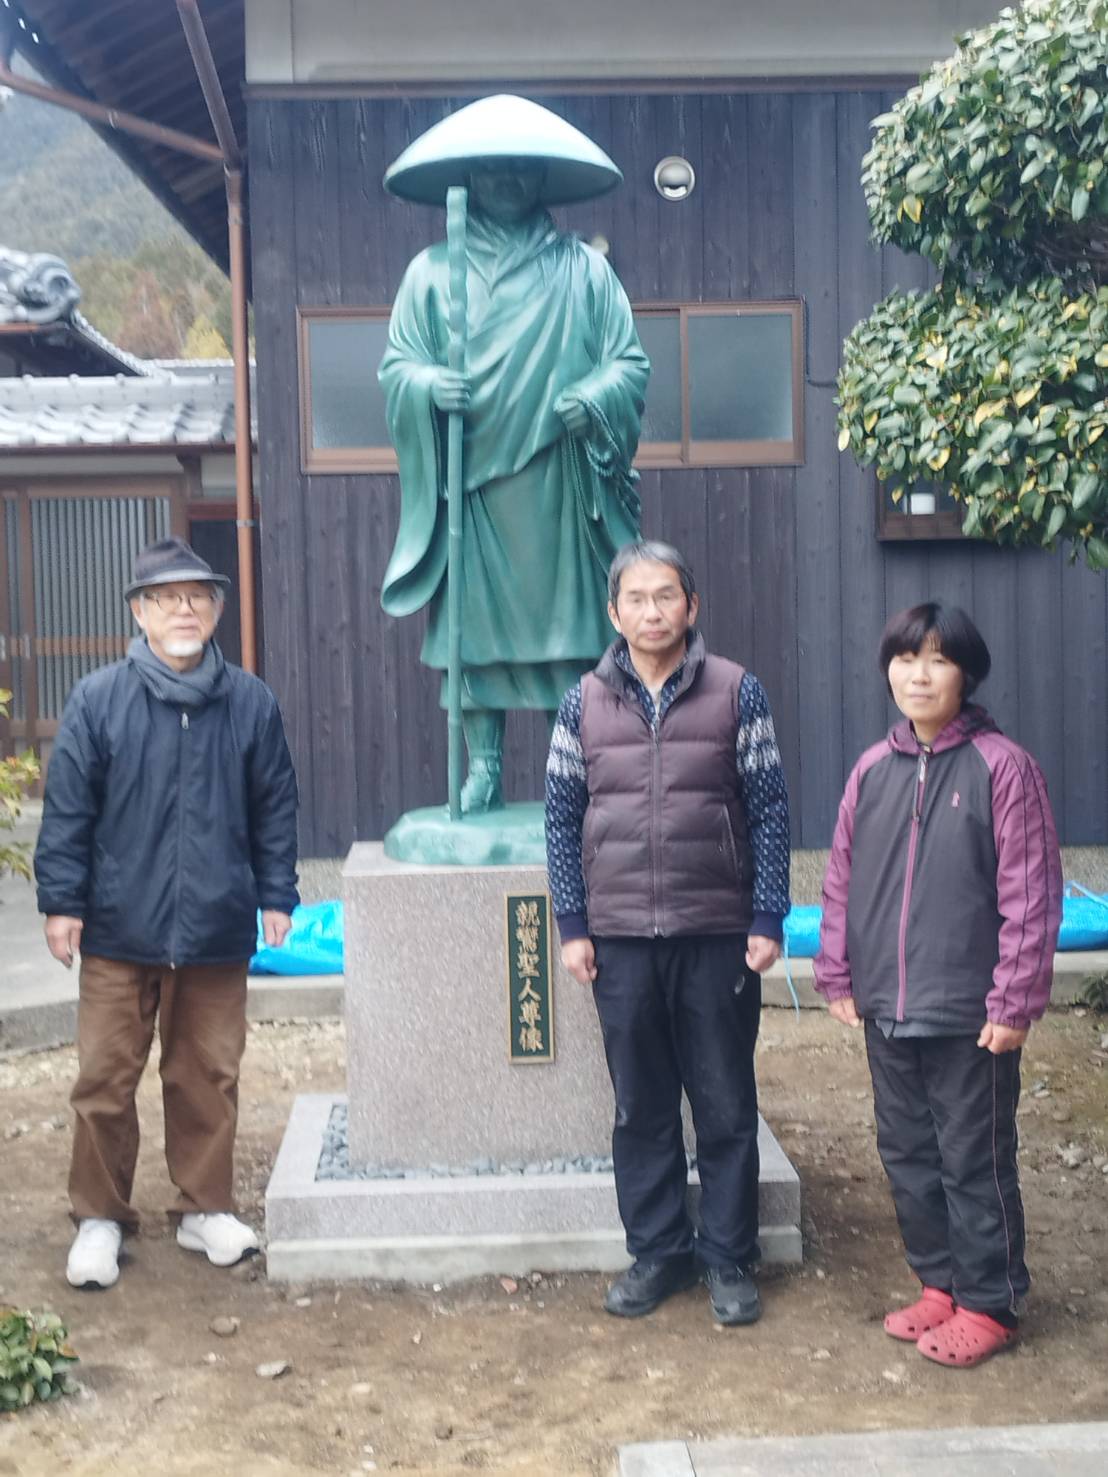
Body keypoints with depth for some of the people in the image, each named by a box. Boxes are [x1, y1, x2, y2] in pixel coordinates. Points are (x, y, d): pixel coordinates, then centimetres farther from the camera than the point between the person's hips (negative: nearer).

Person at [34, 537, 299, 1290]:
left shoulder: (251, 702, 2)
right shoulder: (99, 700, -3)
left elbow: (275, 806, 7)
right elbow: (68, 807, -1)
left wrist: (276, 895, 5)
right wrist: (62, 901, -3)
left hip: (217, 931, 1)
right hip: (119, 929, -1)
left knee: (209, 1078, 11)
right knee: (105, 1079, 6)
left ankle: (206, 1208, 27)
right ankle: (101, 1217, 22)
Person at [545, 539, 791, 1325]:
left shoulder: (737, 692, -2)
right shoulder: (583, 702, 3)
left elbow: (770, 811, -2)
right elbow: (562, 820, 5)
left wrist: (768, 920, -6)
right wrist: (573, 927, 1)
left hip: (718, 936, -1)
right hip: (620, 938, 2)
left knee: (726, 1107, 8)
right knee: (641, 1107, 11)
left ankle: (730, 1258, 22)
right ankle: (657, 1252, 26)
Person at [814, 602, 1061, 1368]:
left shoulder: (1001, 767, -10)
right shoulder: (873, 770, 5)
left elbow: (1031, 896, -11)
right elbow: (842, 882, 10)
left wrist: (1014, 1002, -13)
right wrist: (838, 978, 7)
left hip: (969, 1013, -5)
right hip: (887, 1010, 6)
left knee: (976, 1162, 6)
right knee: (907, 1155, 15)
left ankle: (989, 1303, 22)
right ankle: (940, 1283, 32)